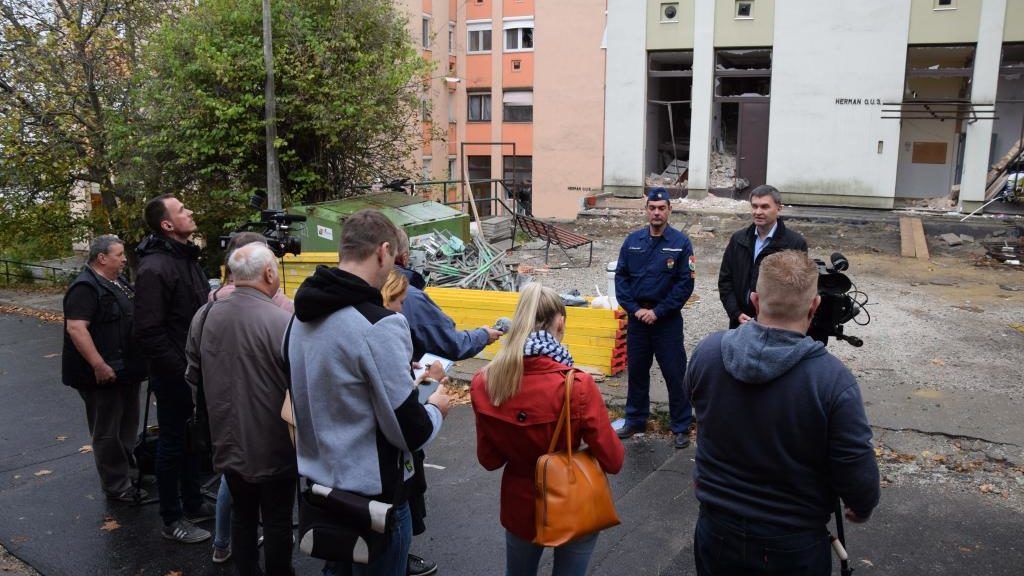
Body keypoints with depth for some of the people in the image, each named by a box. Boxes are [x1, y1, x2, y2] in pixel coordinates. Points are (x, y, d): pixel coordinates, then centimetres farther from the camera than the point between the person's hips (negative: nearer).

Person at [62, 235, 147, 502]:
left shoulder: (120, 282, 12)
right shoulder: (86, 287, -17)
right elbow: (76, 328, -25)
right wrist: (99, 366, -28)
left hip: (127, 370, 10)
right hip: (104, 374, -9)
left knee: (128, 425, 21)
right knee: (108, 432, 2)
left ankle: (127, 467, 36)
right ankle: (117, 487, 10)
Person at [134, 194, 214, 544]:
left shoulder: (188, 258, 10)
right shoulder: (154, 269, -20)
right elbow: (149, 332, -24)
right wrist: (181, 371, -21)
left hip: (195, 371, 9)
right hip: (173, 376, -9)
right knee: (173, 443, 4)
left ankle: (193, 504, 35)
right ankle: (172, 520, 19)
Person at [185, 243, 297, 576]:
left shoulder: (204, 317, -4)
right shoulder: (283, 321, -23)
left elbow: (194, 377, 9)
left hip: (227, 443, 5)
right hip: (273, 447, -5)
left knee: (242, 514, 22)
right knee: (277, 520, 12)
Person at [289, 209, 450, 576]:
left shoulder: (303, 316, 1)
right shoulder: (378, 325, -24)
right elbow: (411, 433, -21)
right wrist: (436, 409, 0)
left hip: (317, 484, 8)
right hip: (371, 496, -7)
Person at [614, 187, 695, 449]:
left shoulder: (681, 243, -6)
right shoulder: (633, 241, 3)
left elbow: (685, 283, -9)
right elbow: (621, 277, 4)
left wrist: (658, 312, -13)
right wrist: (634, 309, -7)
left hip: (667, 319, -3)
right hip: (636, 317, 3)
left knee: (675, 373, 1)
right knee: (636, 370, 14)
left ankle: (681, 427, 13)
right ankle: (635, 420, 28)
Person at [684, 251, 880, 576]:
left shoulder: (706, 352, -16)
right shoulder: (832, 379, -26)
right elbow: (857, 474, -17)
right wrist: (862, 509, 4)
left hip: (716, 533, 2)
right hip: (793, 548, -2)